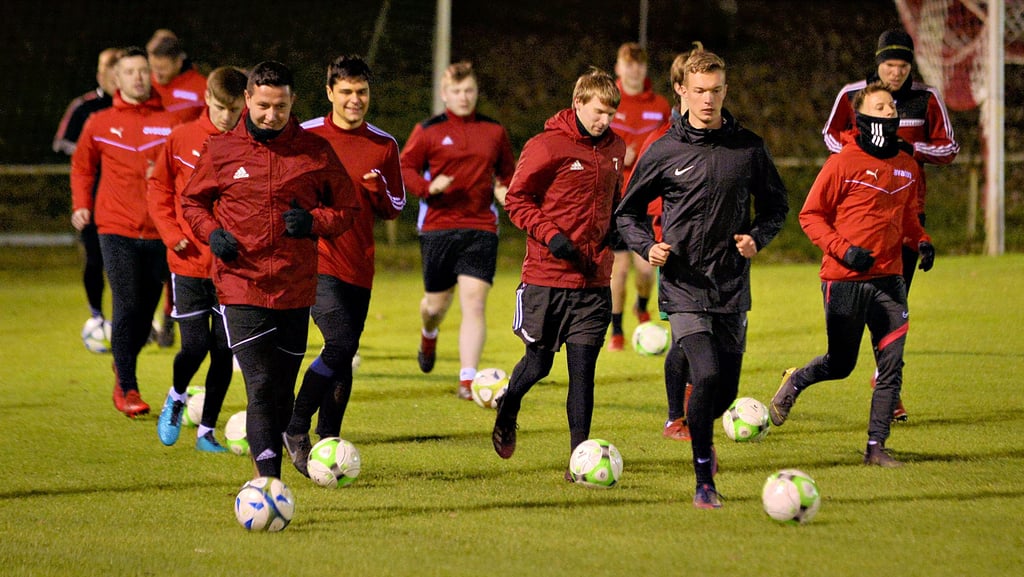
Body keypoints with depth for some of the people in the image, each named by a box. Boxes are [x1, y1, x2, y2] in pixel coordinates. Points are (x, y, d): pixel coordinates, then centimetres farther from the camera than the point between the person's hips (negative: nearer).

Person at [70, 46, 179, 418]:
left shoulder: (169, 123, 3)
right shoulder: (100, 124, 5)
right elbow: (82, 166, 17)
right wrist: (81, 205, 6)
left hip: (158, 230, 2)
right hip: (116, 229, -1)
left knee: (146, 309, 8)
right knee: (128, 307, -9)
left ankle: (124, 368, 32)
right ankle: (127, 388, -3)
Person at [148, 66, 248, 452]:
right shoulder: (182, 139, -2)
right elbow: (159, 188, 7)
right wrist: (172, 233, -6)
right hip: (189, 261, -1)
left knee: (224, 350, 3)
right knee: (195, 345, -4)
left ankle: (207, 430, 17)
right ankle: (176, 398, 28)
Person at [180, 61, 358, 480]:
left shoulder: (315, 152, 3)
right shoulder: (221, 150, 1)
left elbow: (345, 208, 11)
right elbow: (191, 201, 14)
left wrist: (313, 221, -9)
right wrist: (211, 233, -5)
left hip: (295, 288, 2)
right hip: (241, 285, -2)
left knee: (283, 390, 10)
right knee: (261, 386, -14)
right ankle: (269, 479, -19)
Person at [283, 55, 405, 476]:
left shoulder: (384, 146, 8)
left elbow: (395, 209, 15)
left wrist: (378, 192, -6)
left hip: (359, 266, 5)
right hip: (315, 260, -5)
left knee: (345, 355, 6)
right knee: (341, 342, -19)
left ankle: (328, 444, 15)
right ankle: (296, 429, -7)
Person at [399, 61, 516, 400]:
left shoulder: (494, 131, 9)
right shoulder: (428, 131, 1)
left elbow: (507, 172, 20)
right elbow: (405, 167, 3)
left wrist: (505, 191, -1)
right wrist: (428, 187, -15)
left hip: (481, 228, 1)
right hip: (438, 227, -1)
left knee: (474, 302, -13)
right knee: (437, 303, 10)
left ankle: (468, 381, -14)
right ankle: (429, 335, 50)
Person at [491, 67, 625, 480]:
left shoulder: (614, 149, 10)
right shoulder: (547, 147, -9)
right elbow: (517, 199, -6)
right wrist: (551, 235, -18)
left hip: (594, 279, 4)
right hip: (546, 278, -4)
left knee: (583, 368, -3)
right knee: (538, 363, 7)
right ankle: (507, 410, 39)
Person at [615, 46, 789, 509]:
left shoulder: (748, 148, 4)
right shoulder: (664, 153, -1)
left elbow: (775, 206, 16)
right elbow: (628, 213, 10)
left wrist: (757, 238, -4)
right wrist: (648, 246, -9)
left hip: (733, 288, 3)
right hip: (683, 288, -3)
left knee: (726, 388, 7)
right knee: (707, 375, -20)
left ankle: (701, 432, 44)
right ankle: (704, 483, -8)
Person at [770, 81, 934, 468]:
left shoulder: (908, 167, 9)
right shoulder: (843, 163, -8)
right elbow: (810, 216, -5)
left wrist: (922, 241, 3)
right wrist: (843, 249, -18)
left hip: (888, 280, 4)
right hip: (844, 280, -4)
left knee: (891, 364, -5)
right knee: (841, 364, 7)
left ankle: (876, 447, 2)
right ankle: (793, 382, 39)